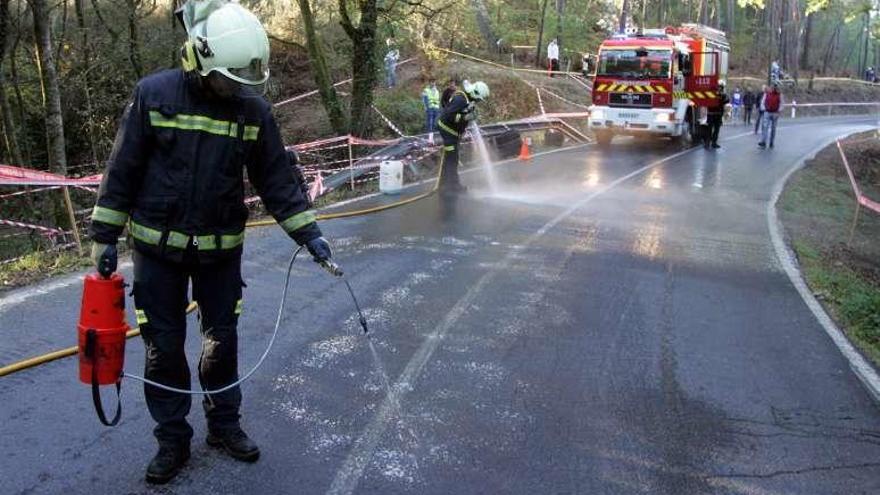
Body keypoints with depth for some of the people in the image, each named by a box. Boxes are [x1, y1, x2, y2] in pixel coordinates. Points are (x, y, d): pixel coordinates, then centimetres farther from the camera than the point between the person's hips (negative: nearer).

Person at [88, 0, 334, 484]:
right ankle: (172, 440, 23)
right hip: (158, 246, -1)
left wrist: (308, 233, -9)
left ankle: (224, 424, 32)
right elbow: (122, 170, -6)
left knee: (222, 339, 13)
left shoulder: (254, 109, -6)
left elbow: (277, 179, -2)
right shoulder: (153, 94, -11)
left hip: (221, 248, 2)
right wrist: (104, 235, -4)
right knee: (163, 346, 6)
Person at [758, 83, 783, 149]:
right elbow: (762, 102, 6)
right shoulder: (766, 94, 1)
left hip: (775, 114, 1)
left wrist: (779, 110, -5)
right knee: (765, 127, -13)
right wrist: (764, 109, -5)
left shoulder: (779, 95, 2)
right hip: (767, 113, -1)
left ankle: (771, 143, 12)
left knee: (773, 128, 6)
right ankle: (763, 142, -19)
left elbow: (781, 103, 7)